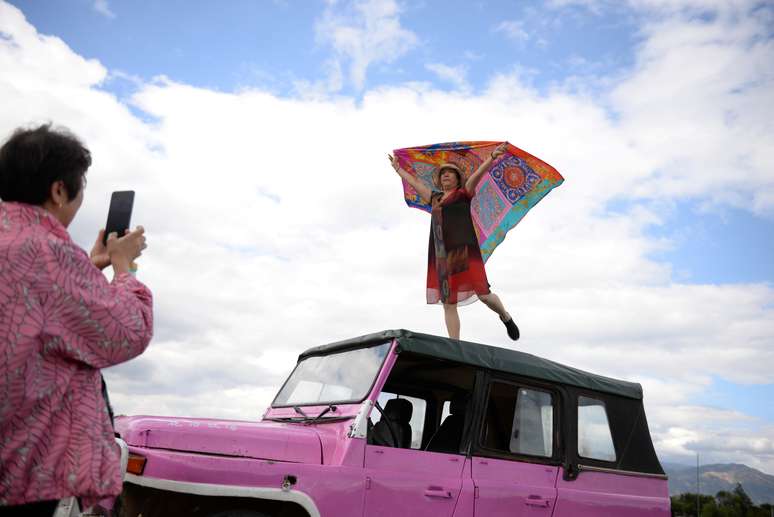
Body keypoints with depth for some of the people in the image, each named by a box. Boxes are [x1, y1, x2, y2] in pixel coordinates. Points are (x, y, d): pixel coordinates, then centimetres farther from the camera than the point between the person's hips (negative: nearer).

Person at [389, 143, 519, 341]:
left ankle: (506, 317, 20)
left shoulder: (463, 193, 9)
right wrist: (398, 168, 44)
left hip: (464, 249, -5)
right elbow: (414, 182, 34)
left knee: (483, 294, -10)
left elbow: (478, 173, -6)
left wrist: (492, 157, -20)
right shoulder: (435, 197, 22)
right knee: (448, 304, 0)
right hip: (441, 256, 5)